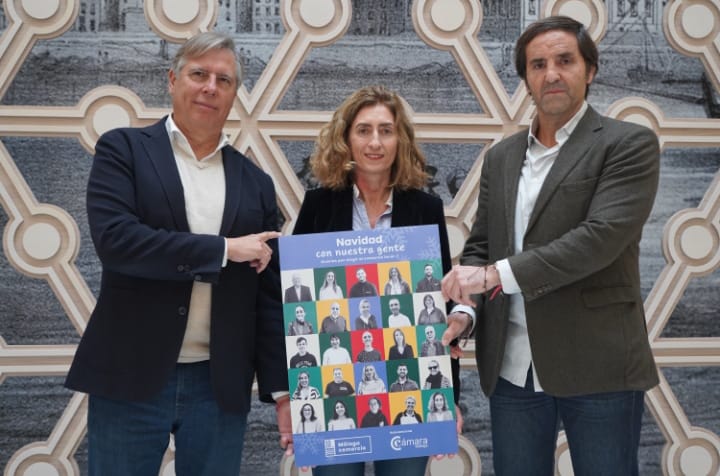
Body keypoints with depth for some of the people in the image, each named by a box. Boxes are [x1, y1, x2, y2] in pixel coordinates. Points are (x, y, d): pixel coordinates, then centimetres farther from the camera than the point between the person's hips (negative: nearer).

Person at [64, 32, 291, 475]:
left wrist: (283, 388, 4)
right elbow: (113, 239, -16)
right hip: (130, 379, -2)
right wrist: (224, 249, -13)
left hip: (221, 386, 3)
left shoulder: (255, 183, 9)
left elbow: (271, 297, 9)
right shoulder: (123, 149, 1)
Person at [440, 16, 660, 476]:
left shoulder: (630, 144, -4)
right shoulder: (501, 156, 13)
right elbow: (479, 246, 13)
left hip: (598, 366, -5)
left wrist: (497, 274, -20)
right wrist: (464, 309, -6)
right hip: (513, 369, 5)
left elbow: (602, 236, -17)